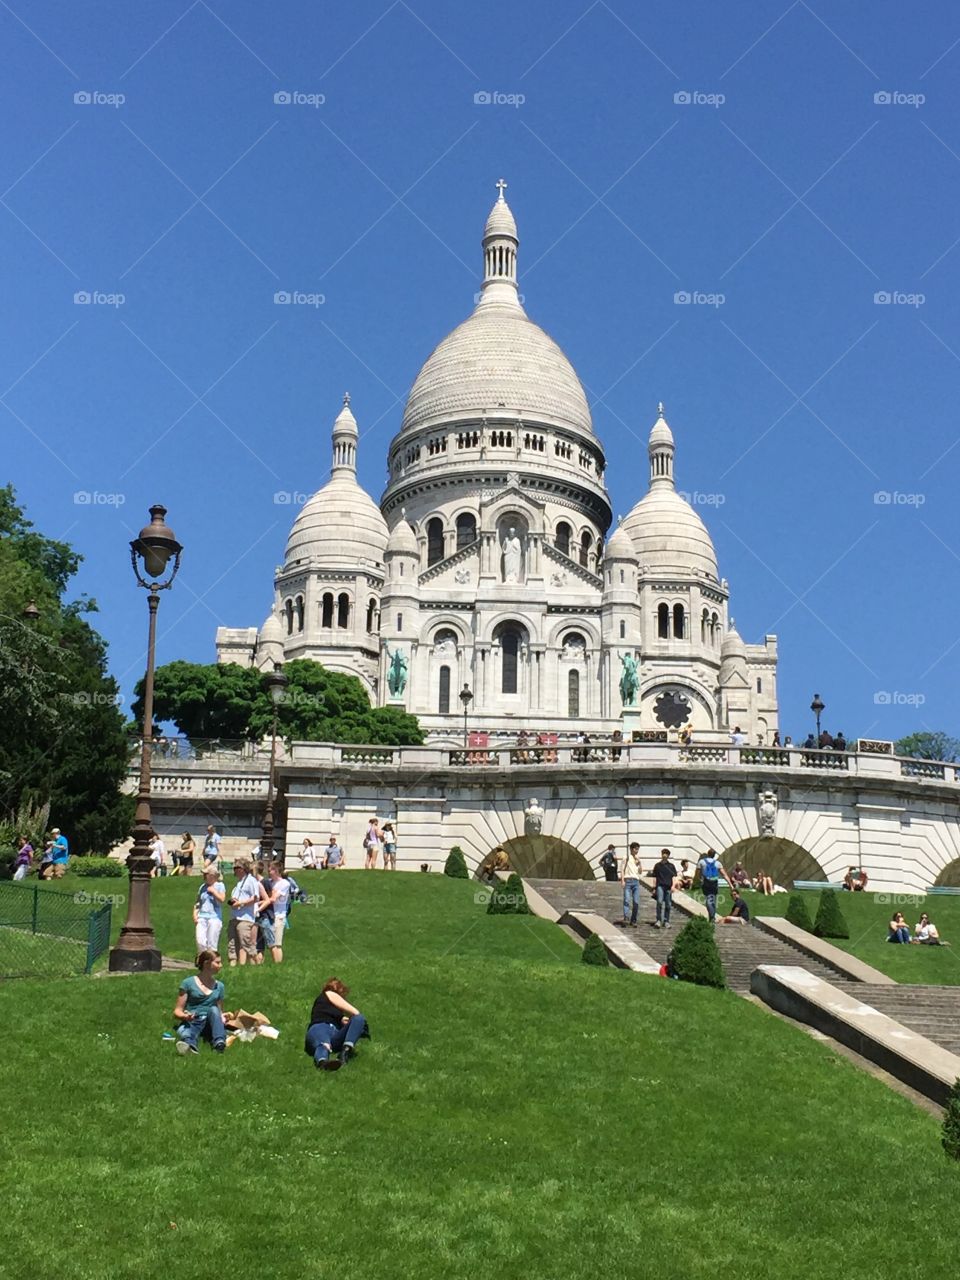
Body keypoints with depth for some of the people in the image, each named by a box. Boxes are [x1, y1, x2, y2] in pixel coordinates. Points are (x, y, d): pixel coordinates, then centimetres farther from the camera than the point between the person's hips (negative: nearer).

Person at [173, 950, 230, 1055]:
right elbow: (177, 1012, 4)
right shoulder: (188, 983, 5)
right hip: (191, 1023, -3)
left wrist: (223, 1016, -2)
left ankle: (219, 1042, -50)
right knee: (183, 1033, -38)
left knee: (213, 1009, -29)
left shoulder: (219, 986, 17)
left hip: (210, 1026, 3)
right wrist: (185, 1016, -19)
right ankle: (189, 1044, -72)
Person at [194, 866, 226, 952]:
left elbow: (222, 899, -12)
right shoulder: (202, 887, 17)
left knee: (211, 944, -6)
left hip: (215, 917, -4)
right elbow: (197, 902, 21)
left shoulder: (220, 885, 3)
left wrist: (213, 890, -5)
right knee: (200, 942, -9)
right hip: (202, 917, 4)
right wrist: (195, 914, 8)